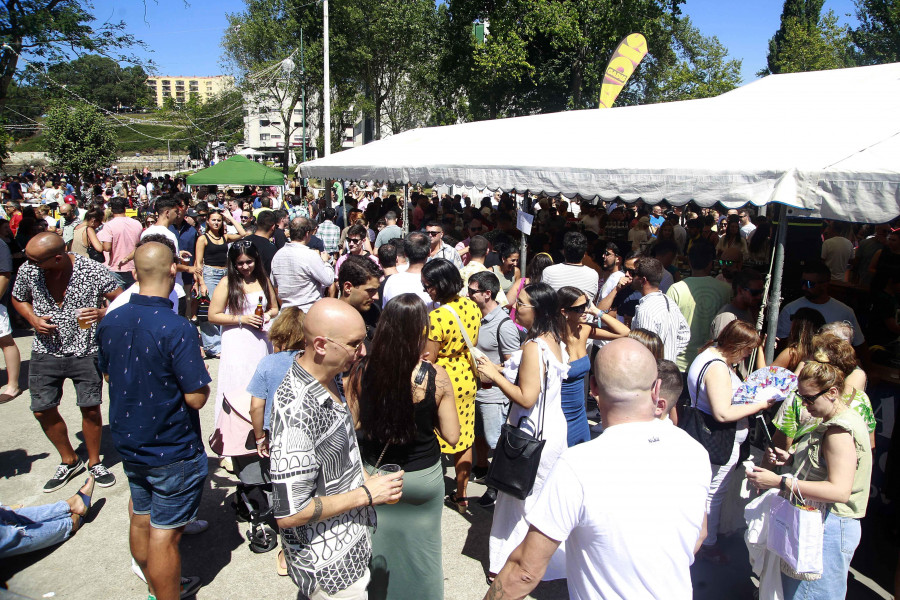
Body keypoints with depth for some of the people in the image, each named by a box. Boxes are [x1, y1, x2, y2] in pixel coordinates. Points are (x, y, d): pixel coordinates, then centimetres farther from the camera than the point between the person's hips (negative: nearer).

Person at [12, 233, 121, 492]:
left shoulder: (93, 271, -17)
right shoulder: (28, 271, -8)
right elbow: (18, 299, 12)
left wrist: (102, 313, -28)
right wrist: (33, 319, -7)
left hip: (85, 351, -3)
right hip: (46, 352, 3)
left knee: (90, 409, 3)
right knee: (42, 410, 7)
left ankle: (94, 462, 27)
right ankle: (69, 461, 31)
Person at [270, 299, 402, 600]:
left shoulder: (327, 381, -1)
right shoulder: (296, 411, -31)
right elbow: (289, 513, -29)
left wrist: (363, 478, 2)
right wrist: (366, 494, -22)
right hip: (330, 566, -8)